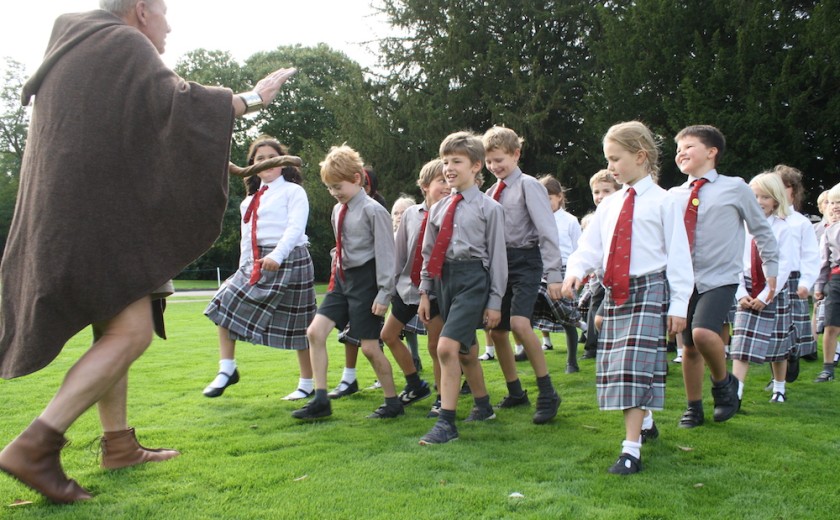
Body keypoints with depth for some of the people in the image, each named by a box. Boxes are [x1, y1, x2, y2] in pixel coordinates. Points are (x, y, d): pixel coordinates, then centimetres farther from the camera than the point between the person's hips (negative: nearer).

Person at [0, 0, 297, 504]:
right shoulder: (125, 46, -7)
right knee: (132, 332, -13)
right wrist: (251, 98, -8)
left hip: (69, 215, 10)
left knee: (114, 328, 15)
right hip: (95, 215, -10)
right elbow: (177, 103, -19)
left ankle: (119, 443, 19)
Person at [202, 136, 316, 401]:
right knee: (225, 304, 0)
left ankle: (307, 384, 12)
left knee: (298, 325, -1)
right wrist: (244, 270, 15)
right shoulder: (251, 200, 19)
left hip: (288, 259, -7)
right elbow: (247, 237, 20)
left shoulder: (293, 191, -3)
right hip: (256, 263, 7)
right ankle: (226, 370, 11)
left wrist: (277, 255, -30)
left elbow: (295, 228, -16)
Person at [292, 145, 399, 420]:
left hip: (365, 280, -8)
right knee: (315, 332, -2)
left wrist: (384, 293, -17)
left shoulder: (373, 211, -13)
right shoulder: (338, 211, 9)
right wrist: (337, 273, 15)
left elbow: (385, 253, -15)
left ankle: (393, 402, 16)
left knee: (370, 346, -3)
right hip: (342, 278, 8)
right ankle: (320, 400, 5)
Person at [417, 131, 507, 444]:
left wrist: (495, 302, -5)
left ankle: (446, 423, -10)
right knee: (466, 351, 16)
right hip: (444, 279, 6)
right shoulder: (438, 209, 11)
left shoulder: (488, 208, -3)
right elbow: (429, 253, 16)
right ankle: (483, 407, 35)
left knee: (447, 347, -17)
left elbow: (497, 256, -3)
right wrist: (425, 292, 12)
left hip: (472, 278, -6)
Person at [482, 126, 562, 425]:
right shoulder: (492, 192, 12)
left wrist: (554, 274, -17)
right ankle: (515, 393, 26)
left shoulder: (528, 186, -6)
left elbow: (547, 231, -12)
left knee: (519, 323, -25)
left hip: (525, 261, -7)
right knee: (497, 331, 9)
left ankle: (547, 393, -11)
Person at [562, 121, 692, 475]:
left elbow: (678, 256, -5)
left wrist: (679, 304, -9)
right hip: (615, 293, 7)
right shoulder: (609, 205, 12)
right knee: (616, 367, 13)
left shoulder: (663, 202, -4)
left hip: (649, 290, -6)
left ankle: (631, 450, -9)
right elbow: (590, 246, 11)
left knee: (636, 366, -13)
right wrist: (575, 271, -11)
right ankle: (645, 422, 38)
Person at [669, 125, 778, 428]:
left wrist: (771, 269, 11)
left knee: (703, 332, -26)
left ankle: (723, 381, 3)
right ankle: (694, 408, 27)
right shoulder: (675, 196, 6)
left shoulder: (735, 188, -1)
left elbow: (761, 229, 8)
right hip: (684, 281, 4)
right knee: (689, 346, 9)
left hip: (720, 280, -4)